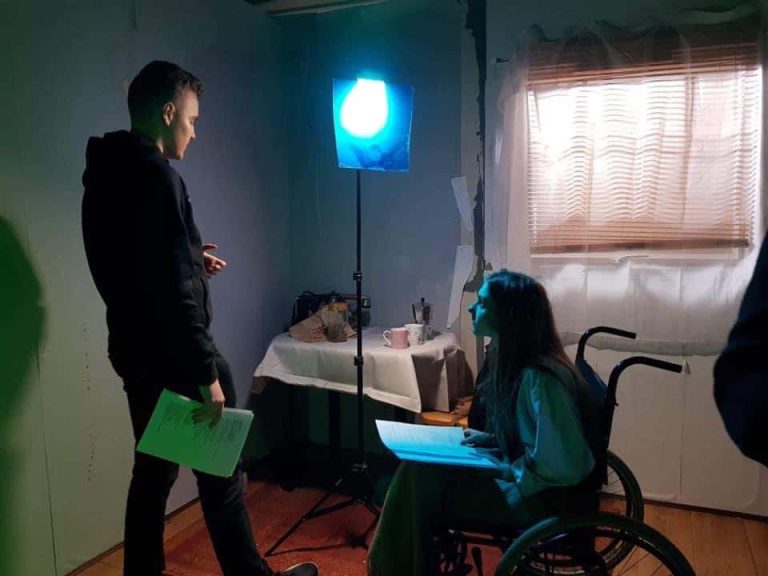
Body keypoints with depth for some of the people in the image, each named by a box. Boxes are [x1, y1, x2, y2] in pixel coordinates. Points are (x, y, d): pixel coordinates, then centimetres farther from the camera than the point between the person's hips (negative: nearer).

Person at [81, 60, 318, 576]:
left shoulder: (103, 175, 9)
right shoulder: (157, 176, -20)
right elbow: (174, 292, -25)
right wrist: (206, 373, -21)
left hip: (134, 349, 9)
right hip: (172, 355, -9)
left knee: (154, 470, 18)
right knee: (220, 471, 7)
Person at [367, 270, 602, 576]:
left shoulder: (540, 377, -27)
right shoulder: (512, 360, 2)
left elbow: (569, 466, -27)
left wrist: (509, 471, -16)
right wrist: (490, 439, 1)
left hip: (548, 498, -9)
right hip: (525, 478, 9)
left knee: (421, 481, -16)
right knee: (420, 468, -7)